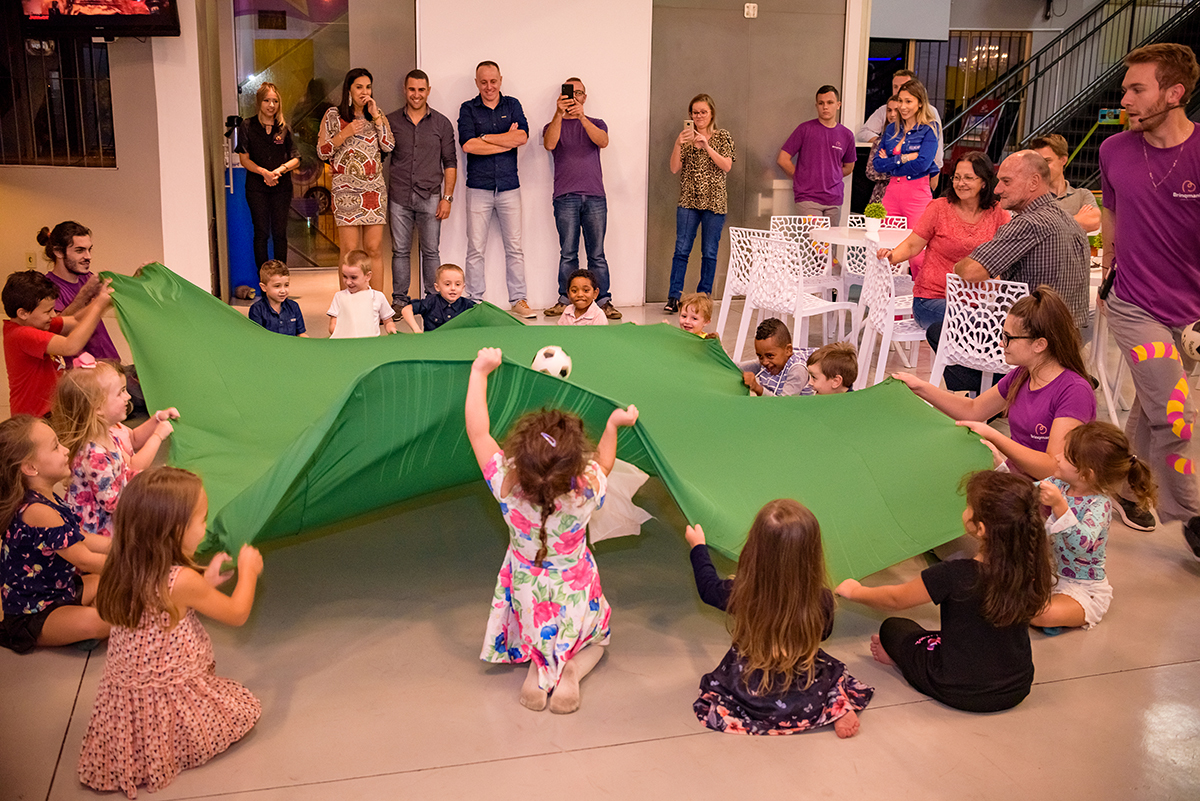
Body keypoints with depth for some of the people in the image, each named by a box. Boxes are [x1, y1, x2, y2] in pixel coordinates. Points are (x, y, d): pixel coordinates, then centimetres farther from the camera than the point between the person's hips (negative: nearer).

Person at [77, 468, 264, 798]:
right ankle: (172, 754, -1)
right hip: (169, 701, -7)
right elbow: (236, 614, -10)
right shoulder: (182, 582, -27)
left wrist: (205, 582, 11)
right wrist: (248, 570, 5)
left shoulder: (126, 571, -5)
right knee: (246, 709, 9)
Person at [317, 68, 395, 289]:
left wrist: (376, 117, -4)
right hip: (346, 189, -2)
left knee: (374, 248, 1)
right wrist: (345, 134, -11)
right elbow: (322, 152, 2)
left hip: (375, 188, 2)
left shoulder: (378, 114, 12)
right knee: (349, 250, -5)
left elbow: (389, 146, 0)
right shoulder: (334, 115, 5)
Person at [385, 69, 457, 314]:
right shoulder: (390, 121, 8)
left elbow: (450, 163, 6)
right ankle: (399, 300, 10)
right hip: (399, 197, 1)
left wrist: (447, 197, -3)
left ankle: (432, 299, 10)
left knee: (431, 251, 2)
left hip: (430, 197, -1)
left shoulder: (441, 123, 7)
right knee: (400, 250, 3)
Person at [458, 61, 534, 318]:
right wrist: (507, 141, -8)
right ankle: (475, 302, 6)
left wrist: (486, 137, -8)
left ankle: (518, 300, 8)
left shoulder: (512, 105, 10)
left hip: (509, 186, 1)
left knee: (514, 247, 3)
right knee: (475, 249, 0)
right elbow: (468, 144, -11)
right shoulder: (468, 109, 5)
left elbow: (522, 136, -7)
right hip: (478, 188, -1)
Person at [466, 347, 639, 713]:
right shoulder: (587, 491, -29)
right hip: (576, 599, -1)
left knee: (536, 639, 35)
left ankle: (537, 668, 2)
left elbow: (477, 431, -18)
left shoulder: (507, 487, -30)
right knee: (596, 639, 30)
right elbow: (603, 463, -2)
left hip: (527, 600, 1)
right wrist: (613, 425, 4)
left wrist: (480, 371, -12)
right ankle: (572, 670, -2)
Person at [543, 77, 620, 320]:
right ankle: (565, 300, 4)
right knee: (568, 253, -1)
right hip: (565, 197, 0)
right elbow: (550, 144, -9)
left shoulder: (596, 124, 16)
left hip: (595, 197, 1)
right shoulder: (554, 125, 14)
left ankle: (604, 301, 1)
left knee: (597, 254, -1)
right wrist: (559, 114, -21)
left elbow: (603, 141, -7)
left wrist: (581, 117, -20)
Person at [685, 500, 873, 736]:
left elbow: (708, 588, 2)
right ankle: (839, 707, 4)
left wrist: (698, 547, 19)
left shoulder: (740, 594, -22)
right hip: (805, 704, 0)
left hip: (748, 698, 0)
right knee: (833, 671, 28)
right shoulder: (821, 600, -21)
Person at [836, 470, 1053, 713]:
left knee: (893, 628, 15)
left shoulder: (954, 575, -27)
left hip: (959, 692, -4)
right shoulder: (1033, 570, -16)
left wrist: (855, 592, 9)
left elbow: (896, 599, -9)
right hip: (1017, 691, 4)